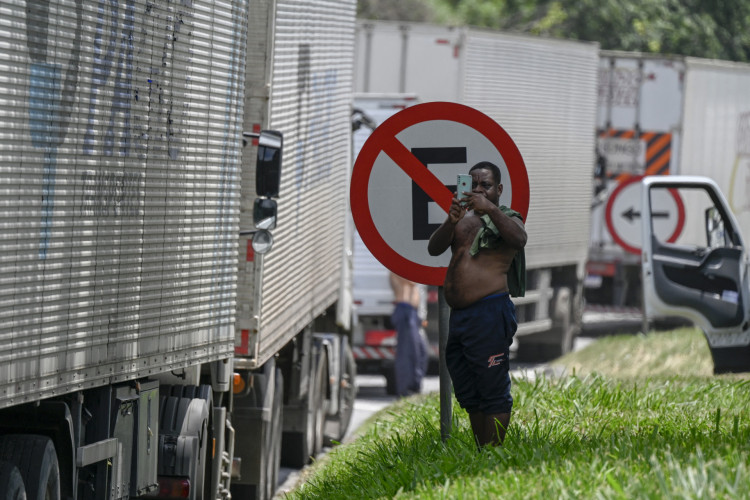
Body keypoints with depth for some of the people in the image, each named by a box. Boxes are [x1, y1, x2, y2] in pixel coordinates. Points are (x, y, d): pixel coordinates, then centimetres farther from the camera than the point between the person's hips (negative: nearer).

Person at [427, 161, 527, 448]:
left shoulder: (505, 218, 2)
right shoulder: (463, 218, 18)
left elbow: (519, 240, -21)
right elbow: (434, 249, 3)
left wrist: (490, 209, -32)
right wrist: (450, 222, -17)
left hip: (489, 314, -8)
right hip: (458, 314, 8)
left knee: (492, 391, -9)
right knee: (468, 393, 12)